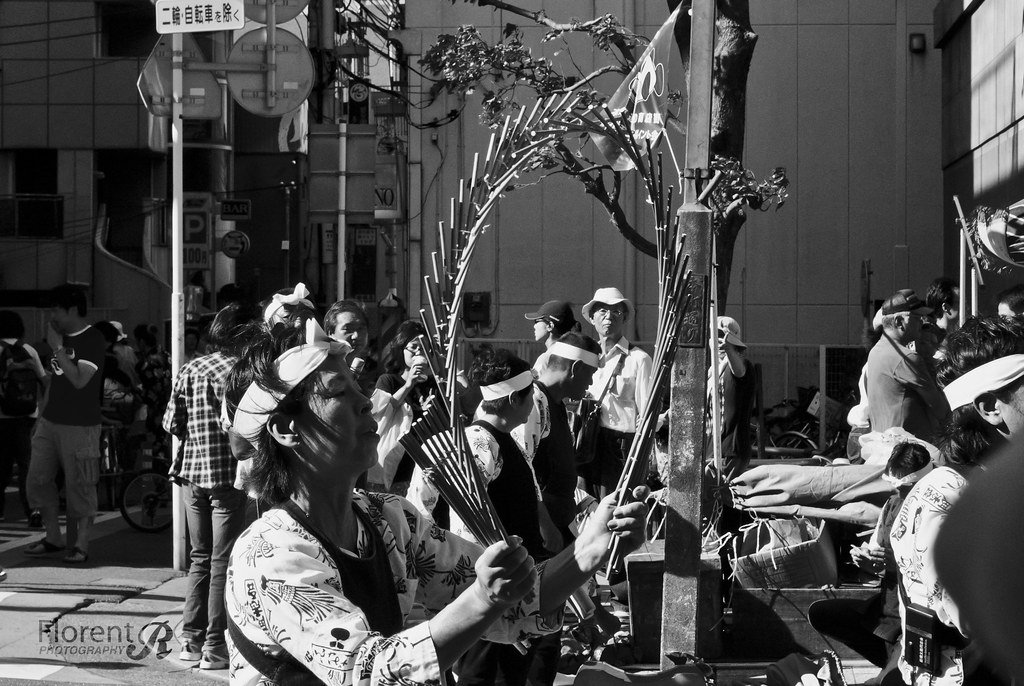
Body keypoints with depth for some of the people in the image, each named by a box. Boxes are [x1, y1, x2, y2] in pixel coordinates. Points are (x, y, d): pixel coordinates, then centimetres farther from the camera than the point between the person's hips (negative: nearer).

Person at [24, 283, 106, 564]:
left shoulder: (93, 340, -11)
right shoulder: (60, 336, 13)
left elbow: (80, 380, -23)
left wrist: (57, 348, -18)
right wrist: (42, 414, 19)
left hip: (80, 427, -8)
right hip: (50, 422, 8)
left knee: (79, 488, -3)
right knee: (37, 480, 6)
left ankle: (81, 545, 5)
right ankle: (53, 538, 18)